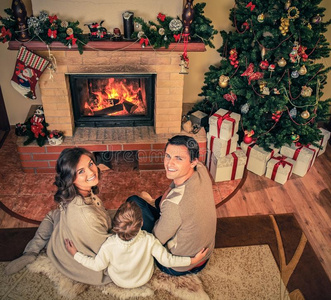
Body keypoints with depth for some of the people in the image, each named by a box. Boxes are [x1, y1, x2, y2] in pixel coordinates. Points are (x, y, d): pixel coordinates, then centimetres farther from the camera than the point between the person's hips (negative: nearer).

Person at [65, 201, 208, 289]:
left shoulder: (109, 246, -36)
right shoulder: (149, 240, -38)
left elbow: (97, 265, -19)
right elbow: (167, 260, -27)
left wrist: (75, 254, -8)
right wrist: (193, 260, -17)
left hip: (118, 281, 0)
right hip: (144, 279, 0)